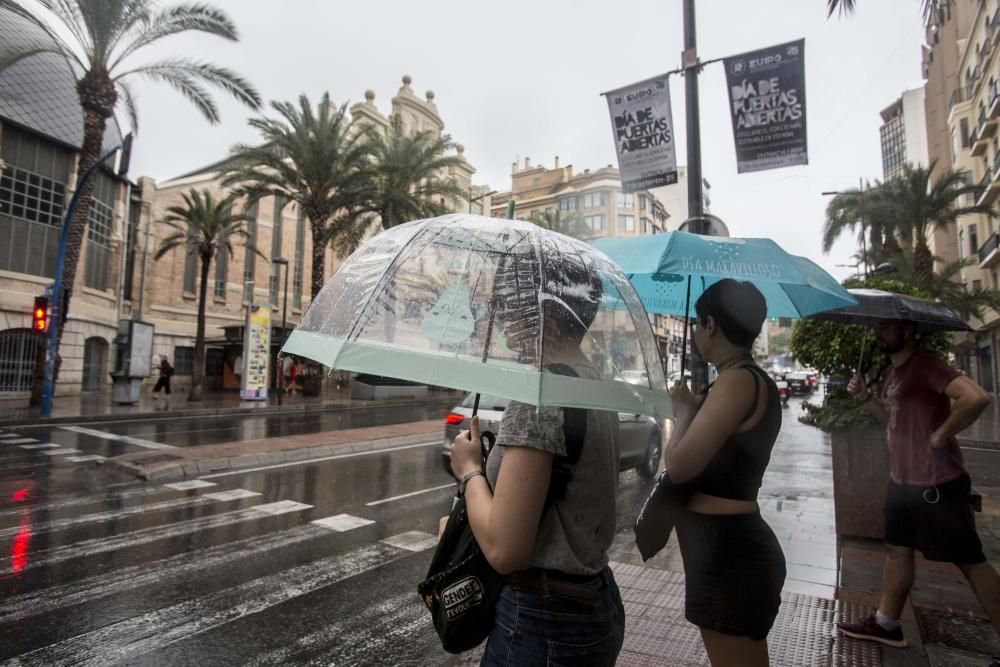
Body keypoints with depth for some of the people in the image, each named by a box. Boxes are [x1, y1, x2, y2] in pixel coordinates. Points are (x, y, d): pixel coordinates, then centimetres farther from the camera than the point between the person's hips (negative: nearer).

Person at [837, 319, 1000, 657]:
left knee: (969, 561, 2)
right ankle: (886, 623, 29)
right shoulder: (893, 372, 12)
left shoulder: (926, 365, -17)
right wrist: (866, 397, 4)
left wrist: (941, 435, -21)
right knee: (897, 549, 17)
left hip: (936, 483, -10)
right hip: (903, 480, 10)